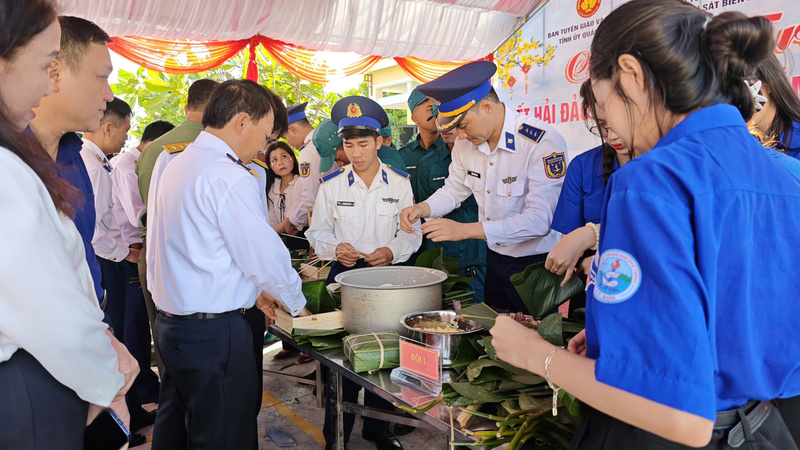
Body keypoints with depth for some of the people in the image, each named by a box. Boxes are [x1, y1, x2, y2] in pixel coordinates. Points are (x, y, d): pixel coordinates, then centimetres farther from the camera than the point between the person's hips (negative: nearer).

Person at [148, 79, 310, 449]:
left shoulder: (178, 165, 11)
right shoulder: (229, 176, -19)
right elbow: (264, 254, -18)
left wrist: (255, 291, 17)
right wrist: (297, 304, 1)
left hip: (170, 320, 10)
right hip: (213, 331, -10)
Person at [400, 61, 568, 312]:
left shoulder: (544, 143, -22)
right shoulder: (465, 143, -1)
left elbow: (540, 219, -28)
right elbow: (455, 188, 15)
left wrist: (465, 230, -31)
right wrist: (423, 208, -7)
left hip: (539, 263, -6)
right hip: (495, 260, 6)